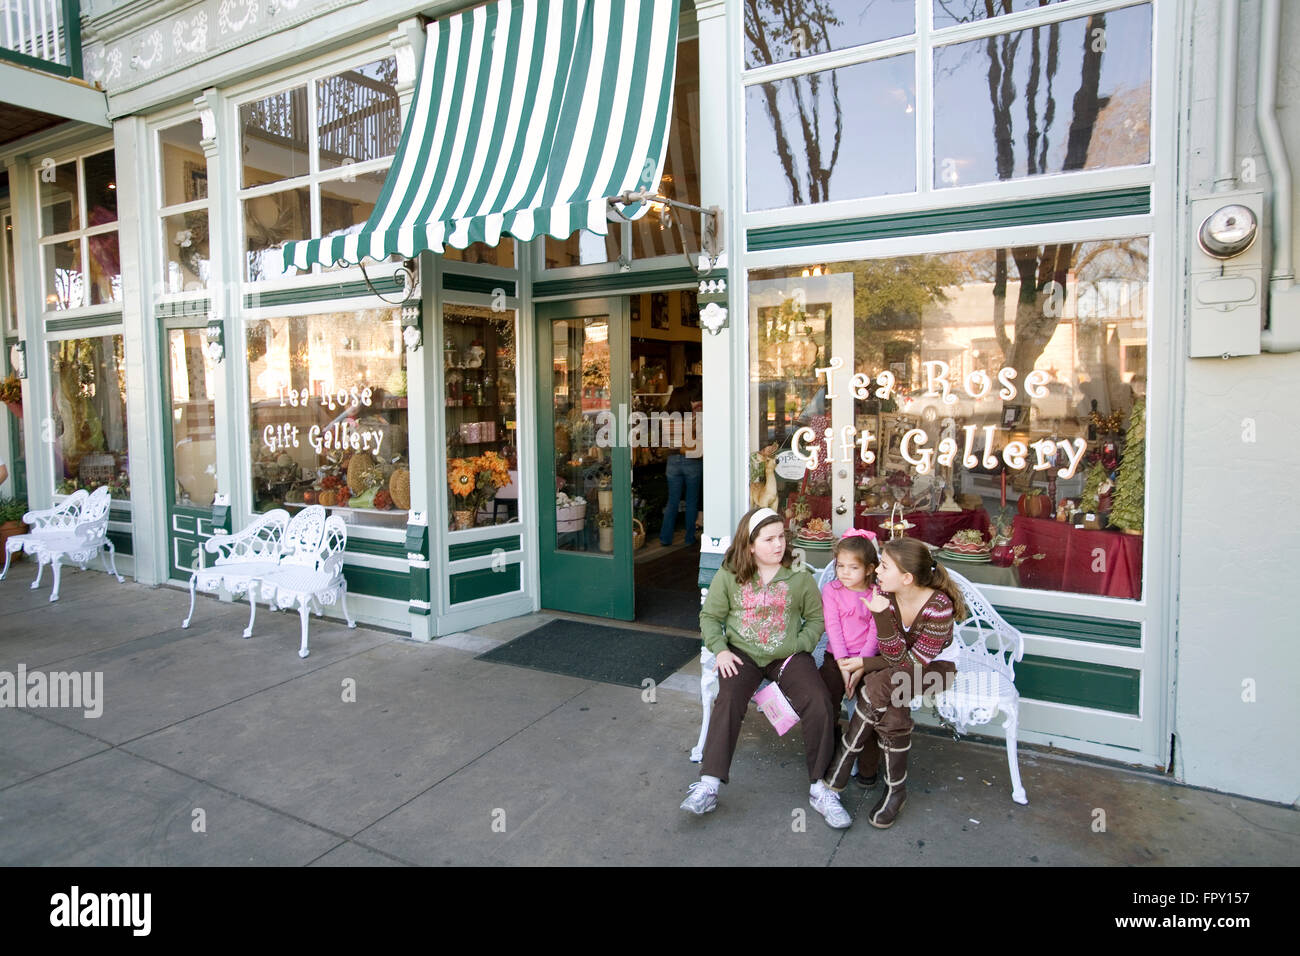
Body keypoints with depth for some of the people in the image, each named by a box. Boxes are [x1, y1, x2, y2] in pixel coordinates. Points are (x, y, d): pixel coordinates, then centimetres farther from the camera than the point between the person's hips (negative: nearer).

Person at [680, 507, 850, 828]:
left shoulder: (799, 576, 2)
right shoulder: (729, 575, 1)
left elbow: (816, 618, 7)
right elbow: (710, 616, 7)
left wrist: (799, 647, -8)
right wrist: (720, 649, -8)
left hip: (788, 655, 1)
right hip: (742, 653, 0)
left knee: (819, 703, -23)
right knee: (728, 699, -29)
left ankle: (819, 788, -8)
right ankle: (708, 784, -26)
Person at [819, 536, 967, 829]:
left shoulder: (939, 606, -27)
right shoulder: (885, 594, -15)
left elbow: (914, 662, -26)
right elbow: (894, 655, -13)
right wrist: (881, 615, -26)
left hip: (934, 668, -4)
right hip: (895, 668, 4)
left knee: (879, 686, -33)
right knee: (892, 711, -31)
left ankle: (839, 770, -19)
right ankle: (895, 789, -11)